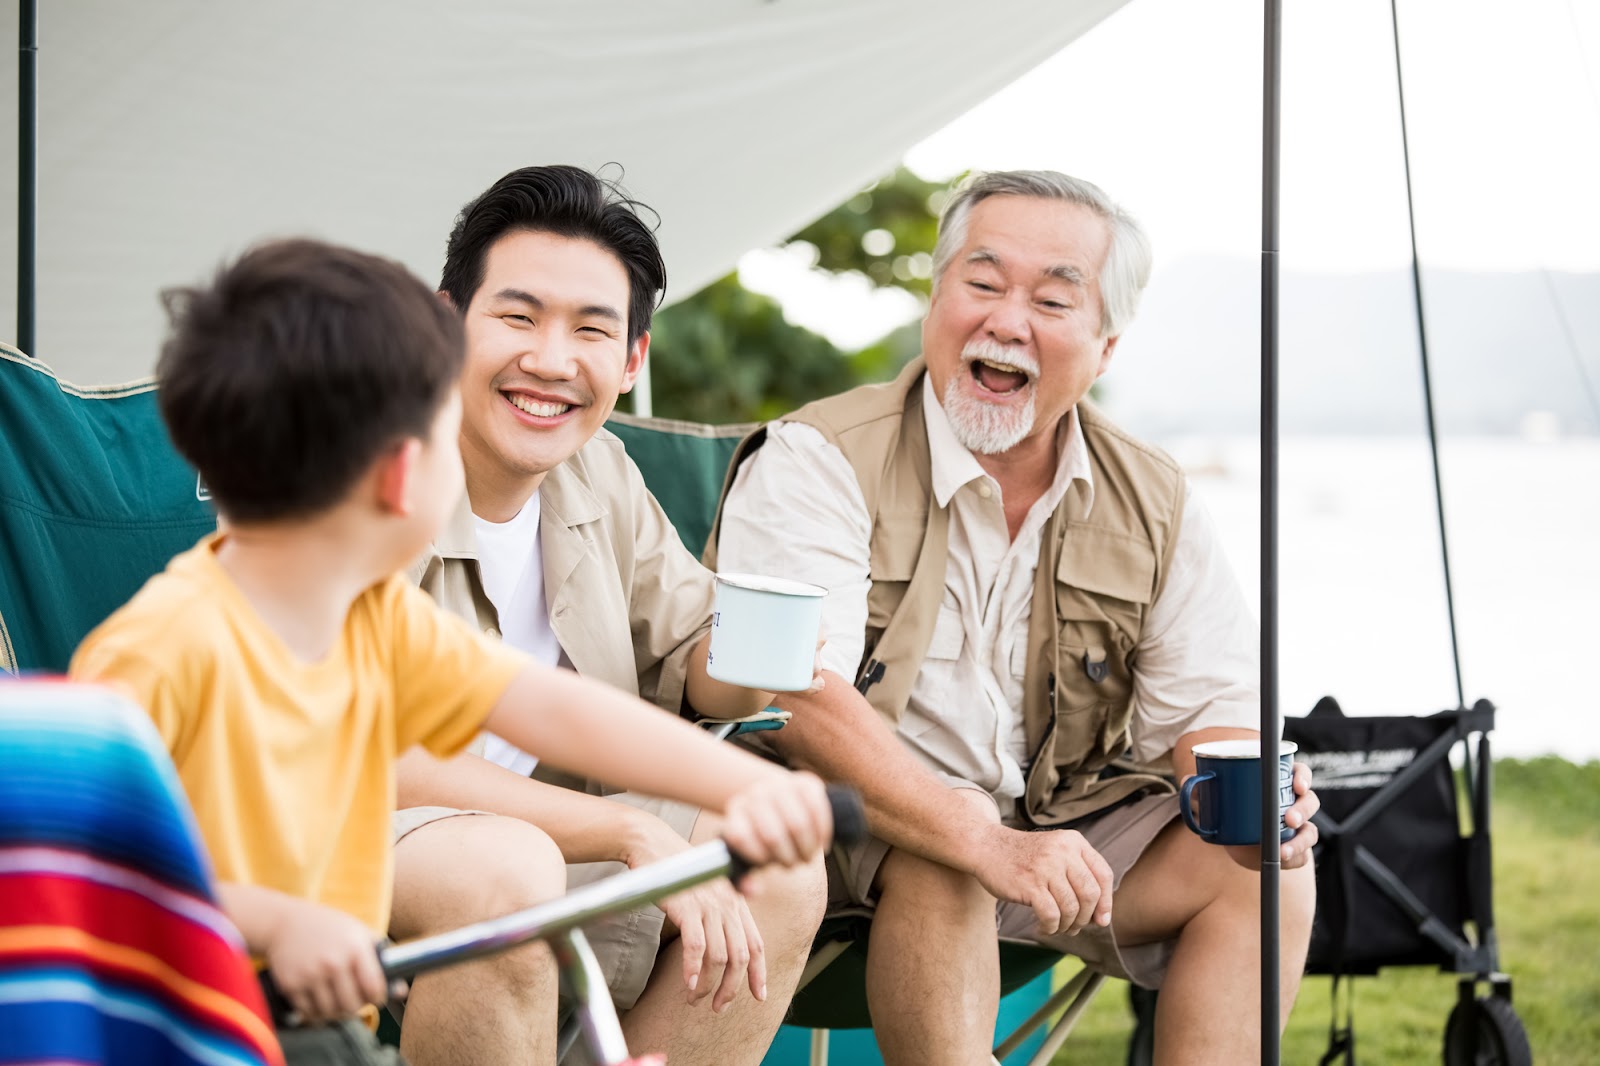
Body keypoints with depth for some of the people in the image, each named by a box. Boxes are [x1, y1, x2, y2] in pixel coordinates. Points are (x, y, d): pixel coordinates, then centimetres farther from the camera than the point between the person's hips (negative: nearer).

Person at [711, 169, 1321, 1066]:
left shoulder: (1155, 505, 5)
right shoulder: (819, 461, -12)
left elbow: (1212, 711, 4)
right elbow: (793, 697, -25)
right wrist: (985, 844, -37)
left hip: (1056, 827, 5)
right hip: (852, 831, -5)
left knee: (1263, 867, -13)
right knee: (942, 868, -35)